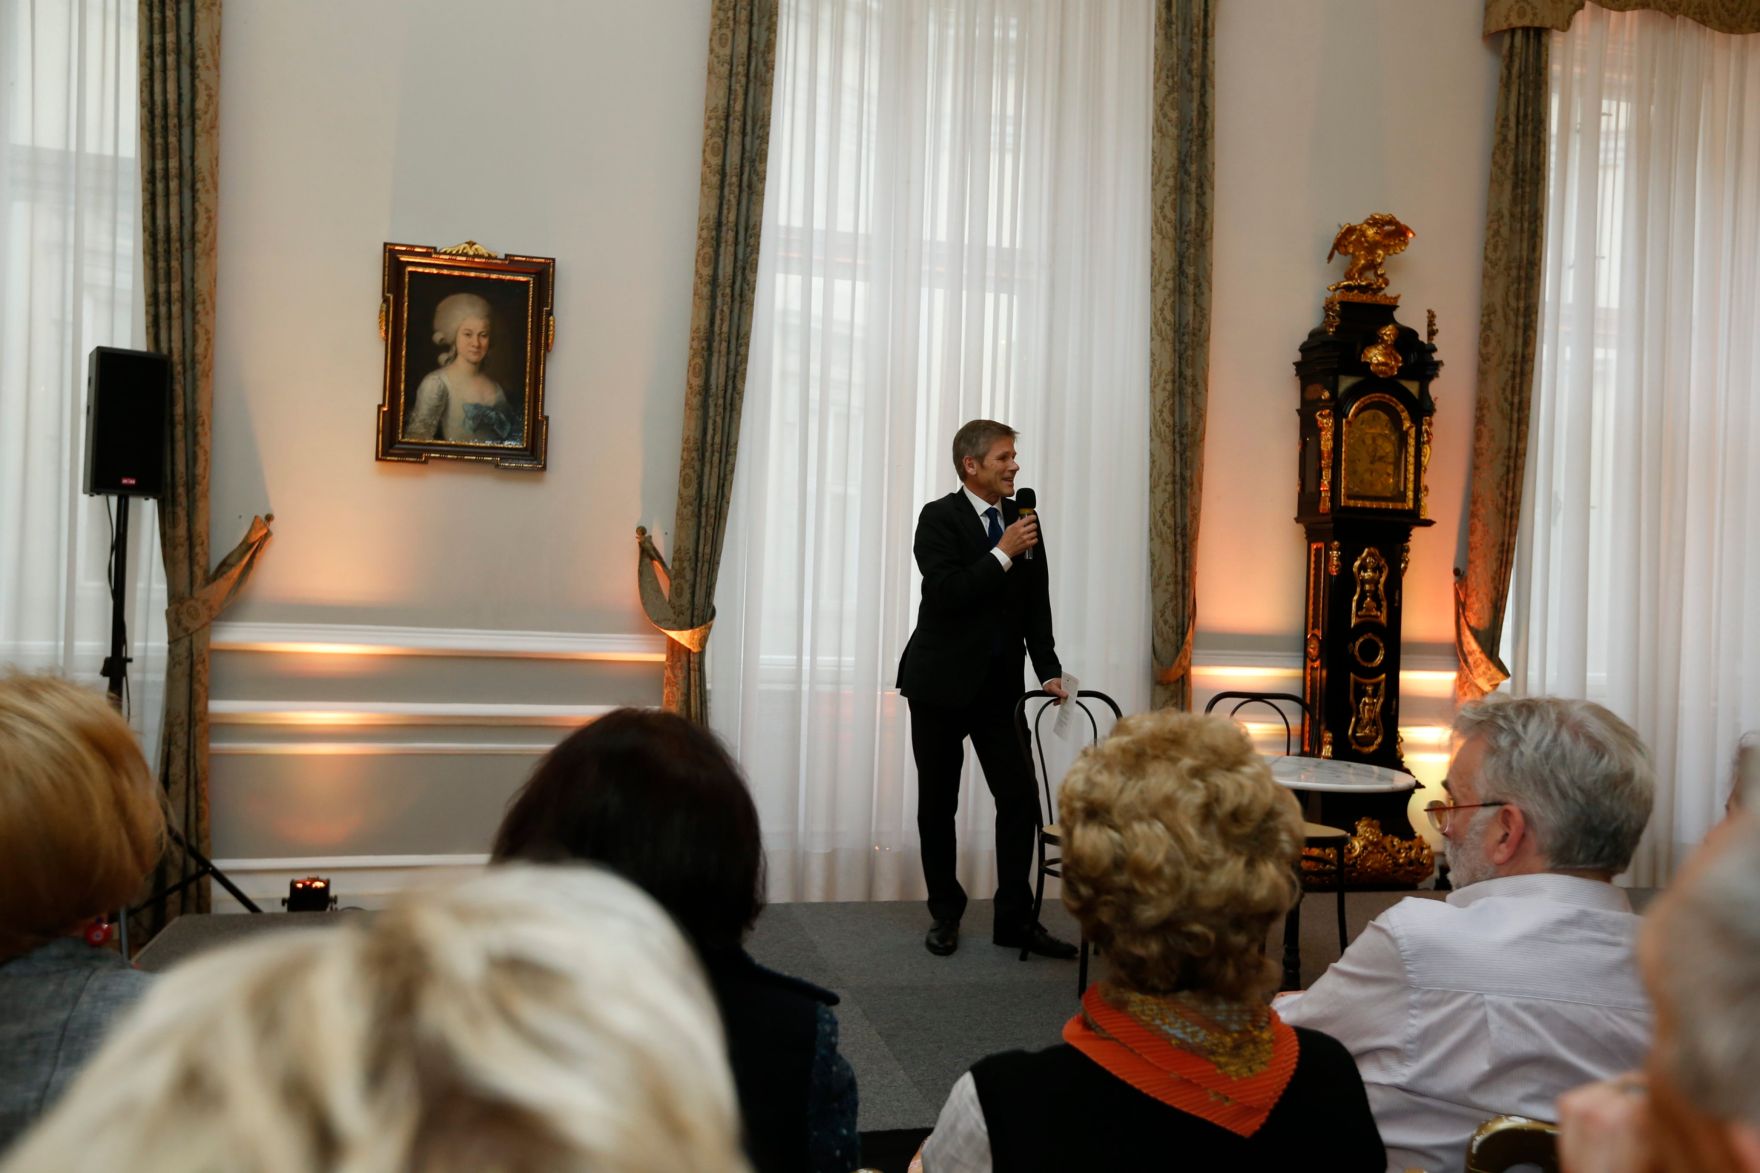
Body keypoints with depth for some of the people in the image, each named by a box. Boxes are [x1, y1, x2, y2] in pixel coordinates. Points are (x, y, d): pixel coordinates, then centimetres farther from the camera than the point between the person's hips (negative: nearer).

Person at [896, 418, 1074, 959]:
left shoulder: (1023, 520, 7)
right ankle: (945, 914, 23)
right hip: (941, 682, -4)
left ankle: (1015, 919, 10)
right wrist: (1003, 554, -20)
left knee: (1020, 799, 0)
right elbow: (945, 593, -21)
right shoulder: (939, 517, -8)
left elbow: (1036, 605, 7)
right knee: (938, 805, 7)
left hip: (998, 685, 4)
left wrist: (1050, 671, -2)